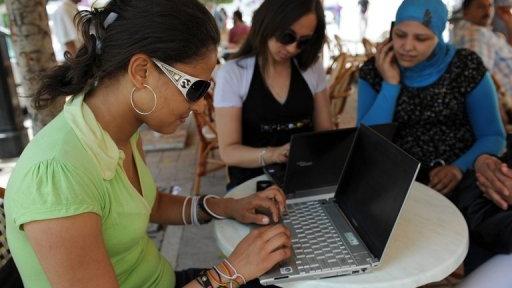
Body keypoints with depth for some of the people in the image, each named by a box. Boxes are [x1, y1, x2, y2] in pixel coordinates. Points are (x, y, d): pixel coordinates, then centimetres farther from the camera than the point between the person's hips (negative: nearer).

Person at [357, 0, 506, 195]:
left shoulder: (466, 66, -3)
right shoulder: (373, 71, -2)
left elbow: (492, 137, 1)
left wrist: (459, 167, -18)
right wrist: (390, 84, -14)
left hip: (461, 179, 0)